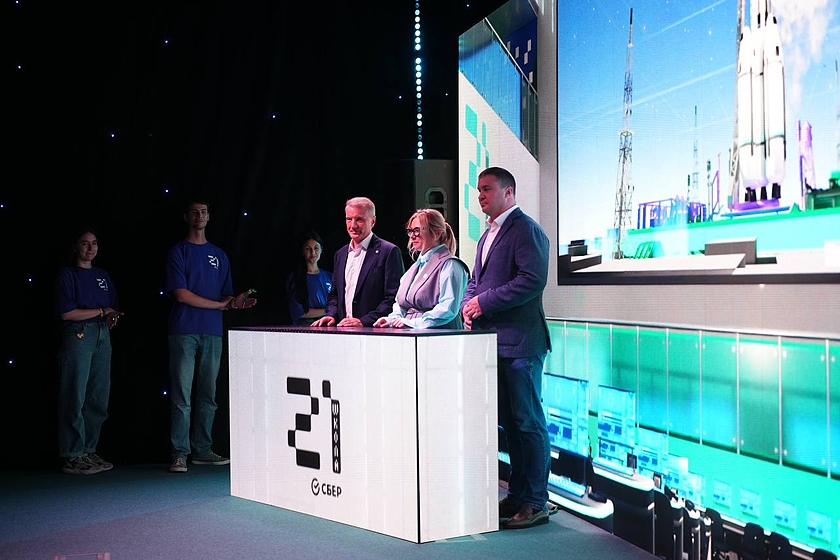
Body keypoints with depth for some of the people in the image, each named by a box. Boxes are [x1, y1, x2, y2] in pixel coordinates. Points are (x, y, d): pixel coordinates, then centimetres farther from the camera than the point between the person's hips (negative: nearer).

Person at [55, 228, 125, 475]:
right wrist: (101, 311, -5)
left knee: (99, 398, 4)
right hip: (77, 335, -6)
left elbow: (114, 307, 22)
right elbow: (66, 312, -9)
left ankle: (89, 450, 13)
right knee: (75, 397, -7)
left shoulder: (103, 276, 19)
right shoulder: (67, 273, 0)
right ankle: (72, 456, -2)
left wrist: (113, 318, -1)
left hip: (103, 336, 6)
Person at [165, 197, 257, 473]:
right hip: (184, 331, -4)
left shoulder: (219, 255, 17)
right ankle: (180, 453, -1)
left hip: (212, 332, 4)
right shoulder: (178, 251, 4)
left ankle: (202, 450, 13)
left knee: (208, 394, 6)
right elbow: (181, 294, -7)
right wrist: (219, 304, -6)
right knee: (182, 395, -5)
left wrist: (237, 303, -7)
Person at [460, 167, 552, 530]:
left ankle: (535, 503, 3)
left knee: (527, 421, -4)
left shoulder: (526, 230, -9)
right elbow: (477, 279, 27)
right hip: (493, 341, 9)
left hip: (519, 342, -9)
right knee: (509, 421, 14)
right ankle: (517, 495, 23)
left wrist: (484, 302, -17)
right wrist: (468, 305, 6)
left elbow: (532, 280, -21)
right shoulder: (488, 234, 20)